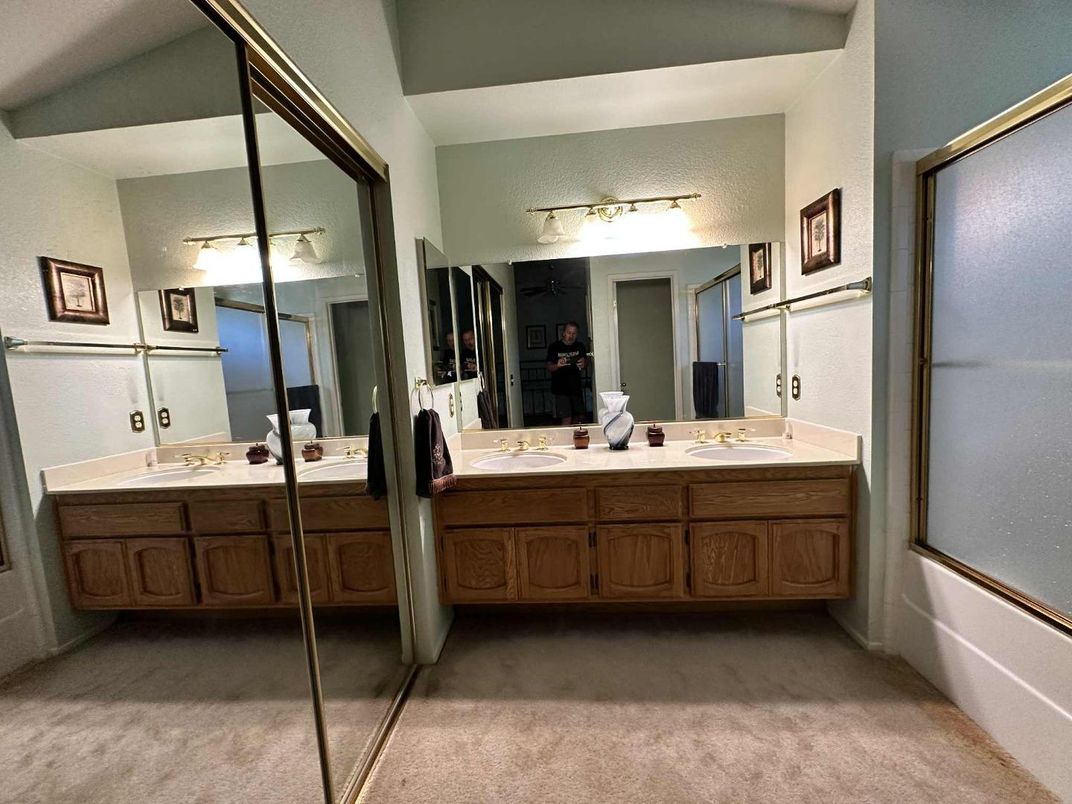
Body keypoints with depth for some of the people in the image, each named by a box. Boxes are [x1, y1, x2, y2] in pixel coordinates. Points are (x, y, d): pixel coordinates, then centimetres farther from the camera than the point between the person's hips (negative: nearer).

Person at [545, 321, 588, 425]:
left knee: (580, 416, 10)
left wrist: (583, 364, -12)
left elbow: (586, 360, 13)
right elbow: (549, 367, -5)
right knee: (566, 419, -10)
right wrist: (557, 365, -27)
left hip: (576, 387, 5)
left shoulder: (580, 346, 6)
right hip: (560, 389, -4)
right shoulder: (554, 347, -4)